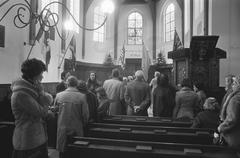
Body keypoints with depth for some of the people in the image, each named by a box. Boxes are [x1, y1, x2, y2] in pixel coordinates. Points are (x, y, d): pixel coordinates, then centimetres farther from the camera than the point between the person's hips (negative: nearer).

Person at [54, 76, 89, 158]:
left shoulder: (59, 95, -7)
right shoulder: (82, 96, -13)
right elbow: (85, 114, -11)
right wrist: (83, 125, 8)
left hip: (62, 129, 2)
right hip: (76, 129, -1)